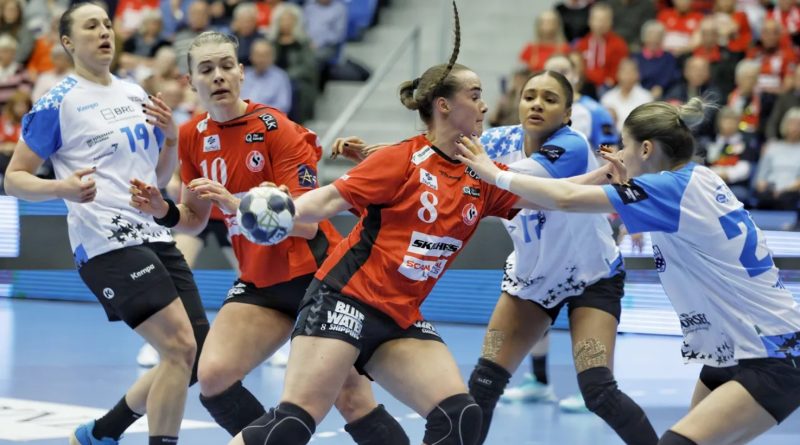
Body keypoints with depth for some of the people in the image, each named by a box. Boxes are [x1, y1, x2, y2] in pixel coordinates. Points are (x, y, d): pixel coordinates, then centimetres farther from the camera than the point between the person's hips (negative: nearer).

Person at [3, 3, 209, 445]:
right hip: (106, 243, -8)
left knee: (196, 356, 6)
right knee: (180, 346, -20)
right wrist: (63, 187, -22)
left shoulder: (135, 94, 16)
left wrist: (171, 137, 3)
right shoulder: (58, 103, -4)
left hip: (153, 235, 8)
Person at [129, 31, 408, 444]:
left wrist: (236, 204, -33)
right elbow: (195, 218, 15)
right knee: (213, 378, -15)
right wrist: (162, 210, -7)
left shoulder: (276, 129, -14)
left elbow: (306, 222, -21)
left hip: (314, 272, -5)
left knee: (352, 400, -11)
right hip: (259, 282, 6)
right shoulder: (192, 136, 3)